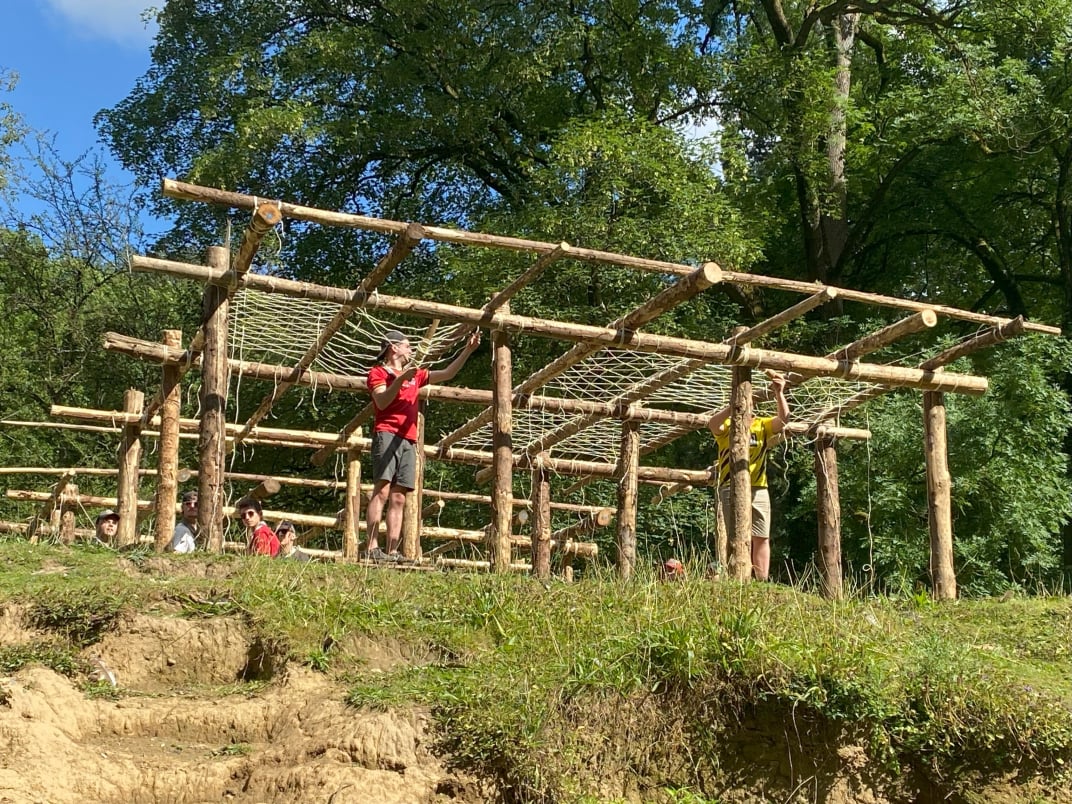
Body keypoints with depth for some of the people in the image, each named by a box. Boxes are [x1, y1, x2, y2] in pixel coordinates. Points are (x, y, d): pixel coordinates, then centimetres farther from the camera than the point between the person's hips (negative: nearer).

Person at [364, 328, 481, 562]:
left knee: (398, 498, -1)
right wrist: (400, 379, -19)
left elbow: (447, 374, 28)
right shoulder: (378, 372, 7)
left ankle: (392, 552, -6)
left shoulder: (415, 375, 26)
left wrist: (467, 350, 22)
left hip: (408, 441, 7)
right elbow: (381, 402, -9)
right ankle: (372, 548, -24)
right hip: (387, 434, -7)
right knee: (382, 491, -18)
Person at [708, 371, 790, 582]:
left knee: (761, 538, 1)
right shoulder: (727, 426, 4)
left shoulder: (763, 425, 12)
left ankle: (762, 582, 4)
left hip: (759, 489, 3)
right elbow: (713, 424, -19)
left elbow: (783, 418, -5)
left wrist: (779, 394, -21)